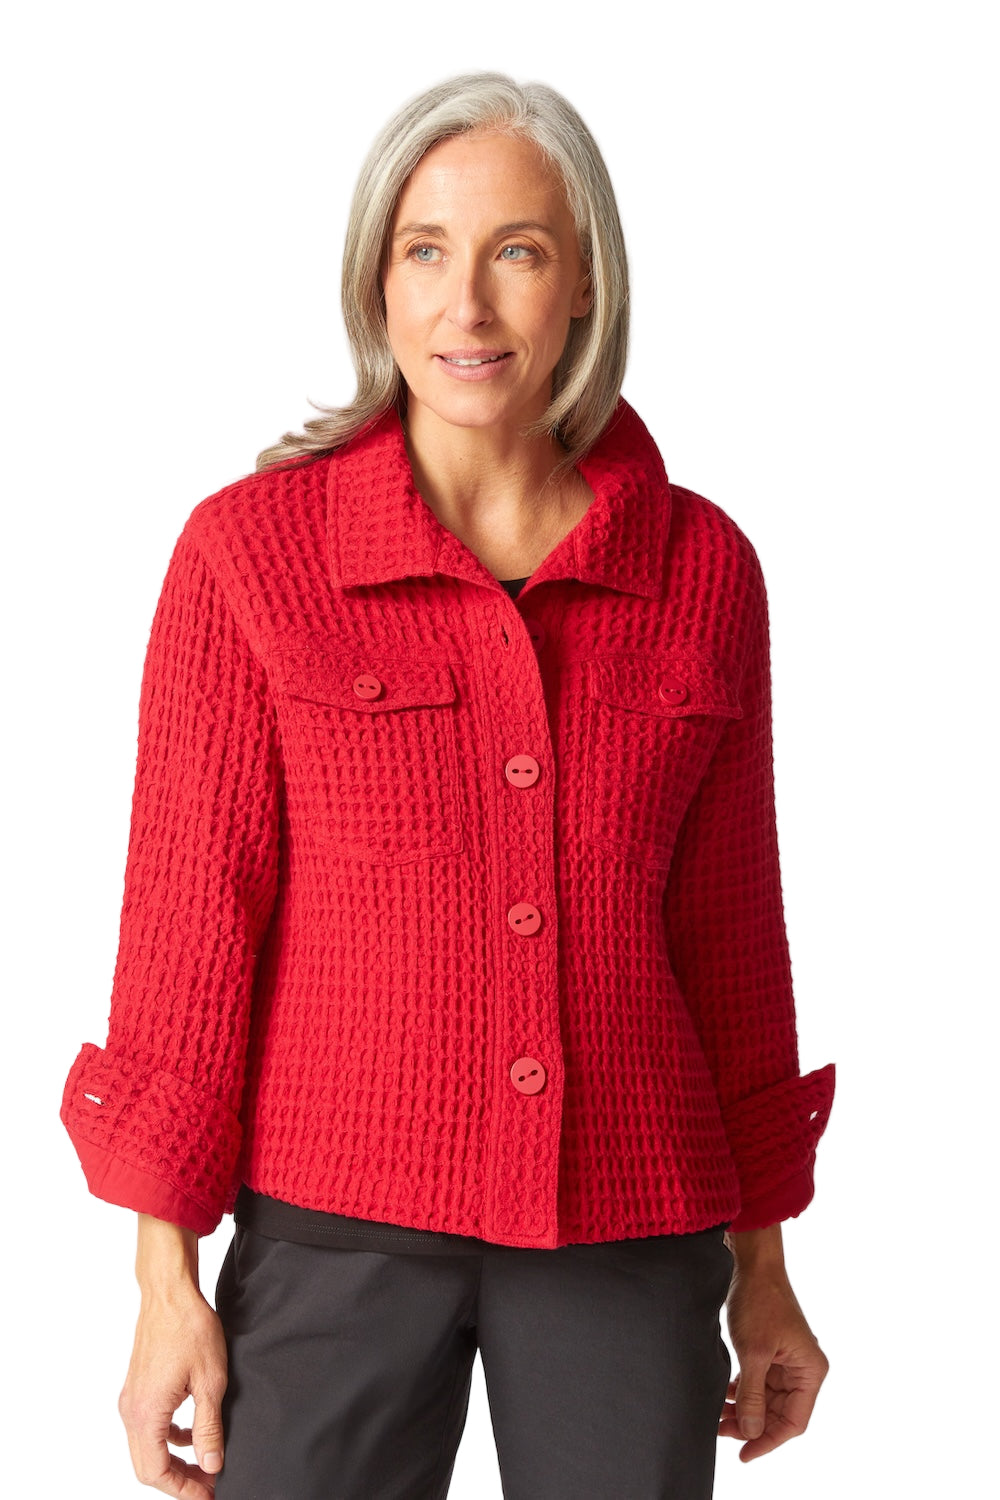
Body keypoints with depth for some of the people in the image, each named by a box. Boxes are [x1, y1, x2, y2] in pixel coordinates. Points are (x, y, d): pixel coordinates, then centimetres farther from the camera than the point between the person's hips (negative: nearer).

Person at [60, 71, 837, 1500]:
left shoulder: (702, 567, 1)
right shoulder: (250, 550, -5)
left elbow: (728, 926, 8)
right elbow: (189, 914, -3)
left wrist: (763, 1263, 12)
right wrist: (166, 1279, -4)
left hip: (632, 1230, 2)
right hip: (339, 1220, -2)